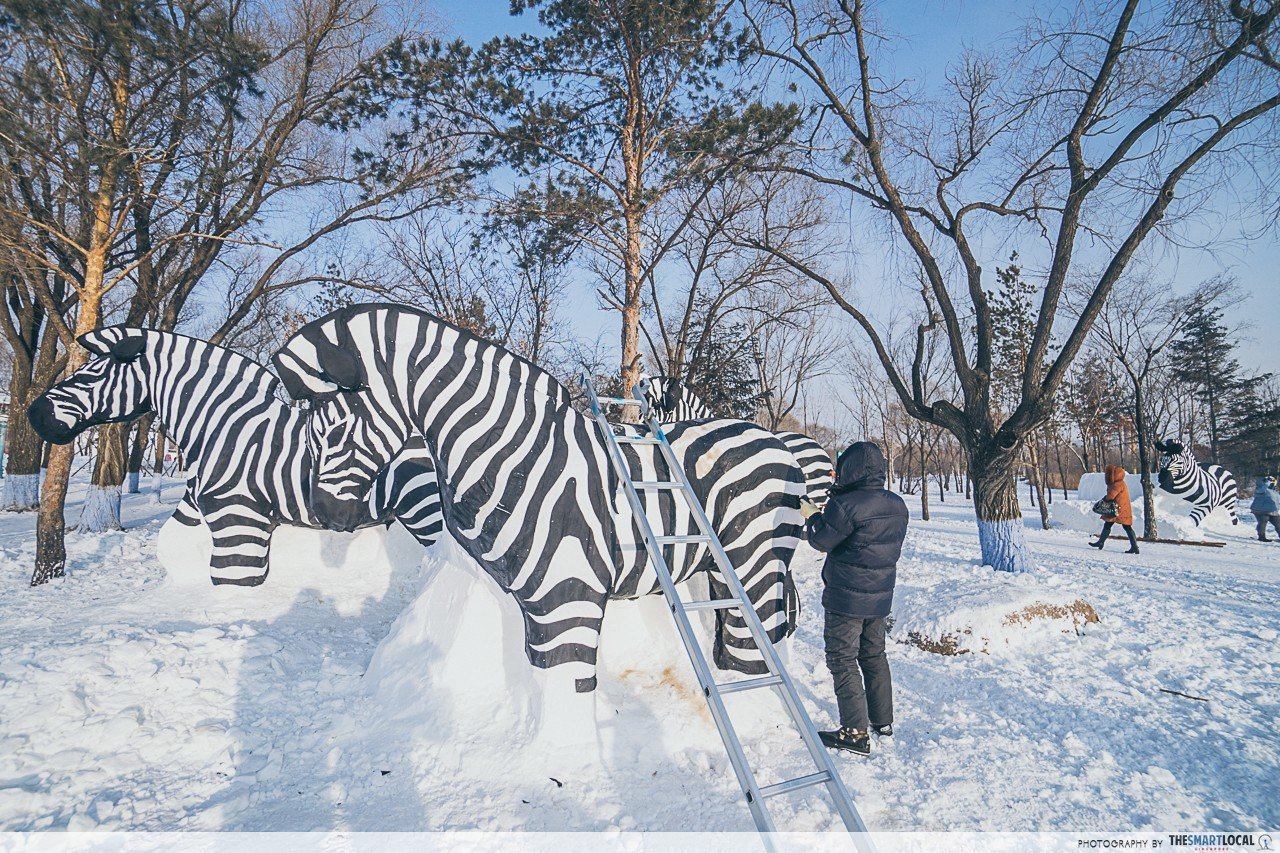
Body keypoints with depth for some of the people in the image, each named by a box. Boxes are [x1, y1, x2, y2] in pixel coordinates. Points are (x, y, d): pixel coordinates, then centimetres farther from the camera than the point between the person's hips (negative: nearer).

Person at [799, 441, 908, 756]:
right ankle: (883, 720, 32)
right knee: (874, 656, 21)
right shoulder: (897, 505, 4)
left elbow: (822, 540, -13)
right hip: (880, 596, 8)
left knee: (842, 660, 2)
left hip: (846, 597, -8)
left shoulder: (846, 504, -21)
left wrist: (812, 515, 7)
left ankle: (855, 732, 4)